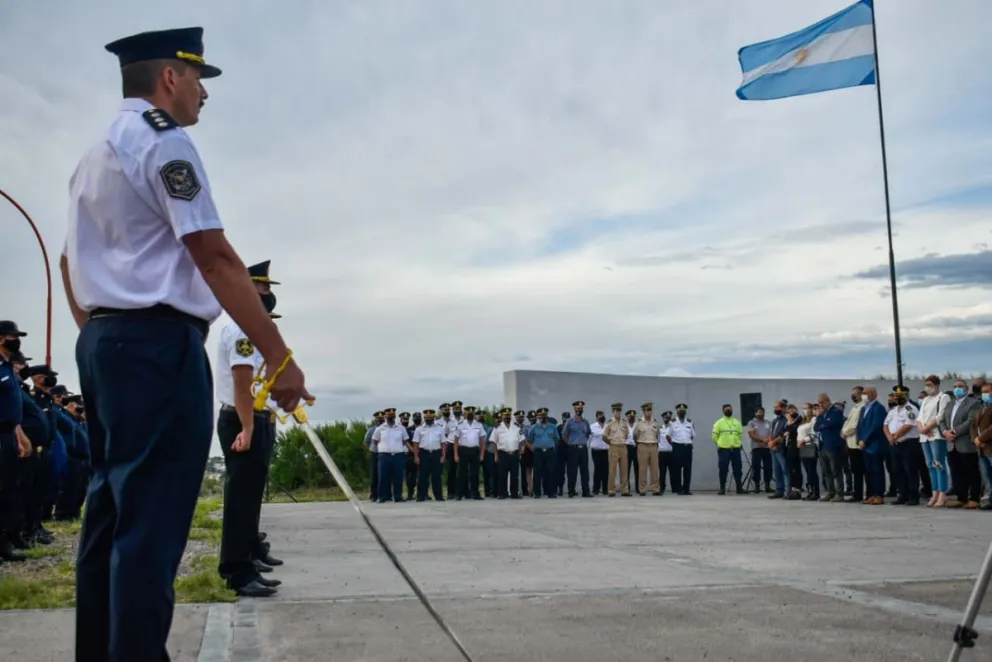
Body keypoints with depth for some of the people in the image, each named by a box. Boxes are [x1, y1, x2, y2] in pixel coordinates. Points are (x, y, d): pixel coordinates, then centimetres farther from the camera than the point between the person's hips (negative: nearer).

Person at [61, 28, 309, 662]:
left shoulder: (94, 156, 20)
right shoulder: (164, 143, -9)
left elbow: (70, 261, 23)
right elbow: (215, 259, -17)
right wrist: (280, 358, -18)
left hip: (103, 342, 10)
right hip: (159, 344, -10)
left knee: (111, 507, 13)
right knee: (153, 518, -9)